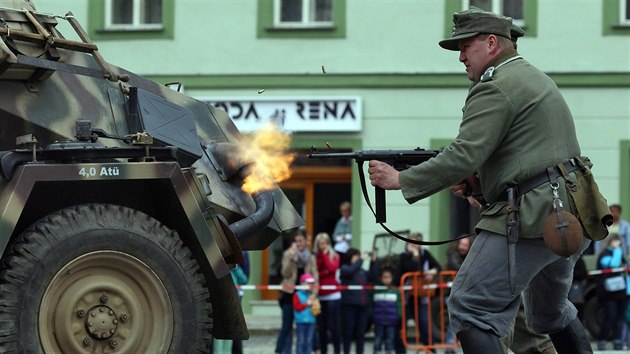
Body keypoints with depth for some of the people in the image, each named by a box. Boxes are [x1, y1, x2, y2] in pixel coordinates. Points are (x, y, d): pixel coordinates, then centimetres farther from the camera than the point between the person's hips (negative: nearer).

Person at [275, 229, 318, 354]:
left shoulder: (311, 257, 6)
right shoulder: (288, 254, 0)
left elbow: (315, 275, 2)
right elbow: (285, 273, -9)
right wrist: (290, 258, -23)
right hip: (289, 293, -2)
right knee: (286, 326, -2)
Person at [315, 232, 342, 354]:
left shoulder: (334, 256, 3)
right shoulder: (315, 257, 7)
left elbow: (332, 268, -15)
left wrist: (325, 254, -7)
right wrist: (324, 273, -16)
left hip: (332, 295, -2)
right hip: (320, 296, 2)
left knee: (333, 325, -5)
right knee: (321, 327, 3)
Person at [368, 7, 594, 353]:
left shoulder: (495, 88, -11)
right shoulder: (535, 78, 21)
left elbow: (463, 156, -19)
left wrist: (399, 180, -12)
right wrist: (475, 181, 11)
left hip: (533, 219, -10)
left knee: (470, 309, -10)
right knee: (551, 312, 26)